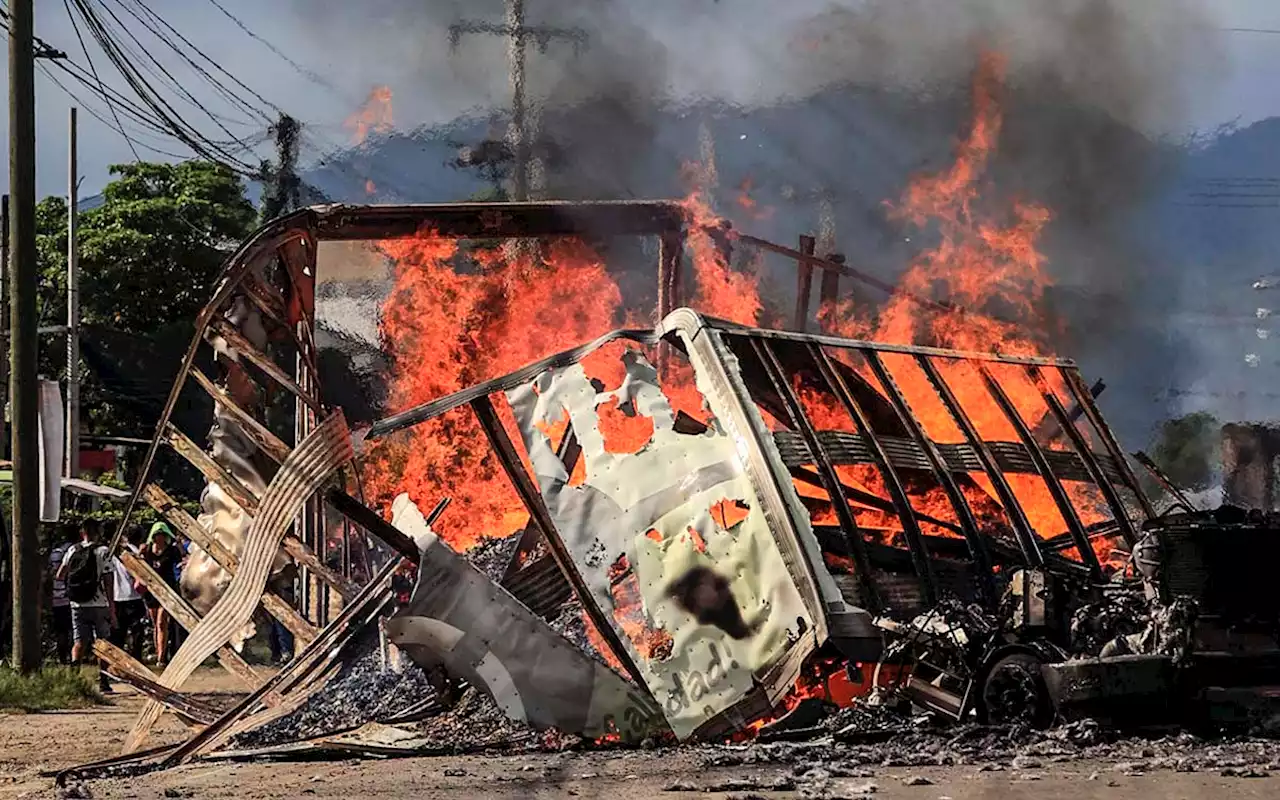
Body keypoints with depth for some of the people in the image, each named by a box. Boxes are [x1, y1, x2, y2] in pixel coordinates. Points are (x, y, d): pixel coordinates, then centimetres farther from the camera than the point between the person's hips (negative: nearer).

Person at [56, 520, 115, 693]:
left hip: (77, 605, 3)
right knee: (102, 643, 9)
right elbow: (108, 581, -10)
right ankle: (103, 681, 9)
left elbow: (59, 576, 10)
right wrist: (112, 608, -7)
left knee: (79, 641, 3)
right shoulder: (102, 551, -6)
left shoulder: (72, 551, 5)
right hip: (99, 604, -3)